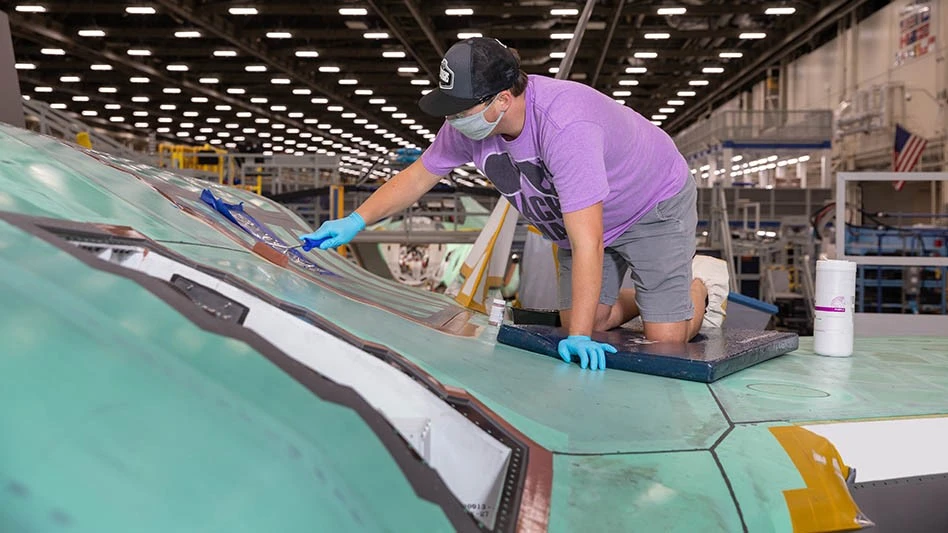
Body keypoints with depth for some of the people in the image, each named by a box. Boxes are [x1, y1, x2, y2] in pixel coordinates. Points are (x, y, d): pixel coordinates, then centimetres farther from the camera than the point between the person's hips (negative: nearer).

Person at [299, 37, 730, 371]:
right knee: (582, 321, 8)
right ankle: (650, 293, 33)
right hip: (581, 218, 7)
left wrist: (580, 338, -46)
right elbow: (418, 175, -5)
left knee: (665, 338, -8)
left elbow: (587, 240, -45)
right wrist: (356, 221, -15)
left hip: (654, 208, -6)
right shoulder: (469, 122, -20)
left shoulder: (564, 127, -43)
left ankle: (701, 281, 23)